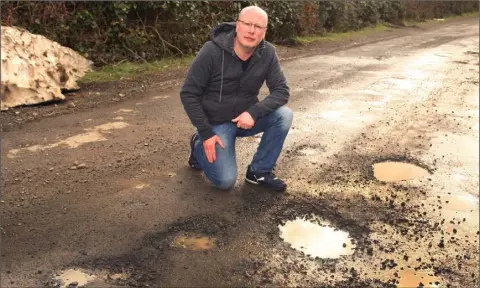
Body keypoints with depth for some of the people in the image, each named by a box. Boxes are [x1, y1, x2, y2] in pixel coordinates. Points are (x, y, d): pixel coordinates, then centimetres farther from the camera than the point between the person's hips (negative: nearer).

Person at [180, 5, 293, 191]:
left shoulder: (267, 53, -13)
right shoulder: (212, 51, -23)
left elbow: (281, 91, -13)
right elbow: (188, 94, -18)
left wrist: (254, 112, -30)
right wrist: (206, 133, -19)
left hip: (245, 117, 4)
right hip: (216, 122, -4)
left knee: (284, 115, -23)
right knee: (225, 180, -14)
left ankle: (259, 171, -5)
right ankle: (199, 145, 17)